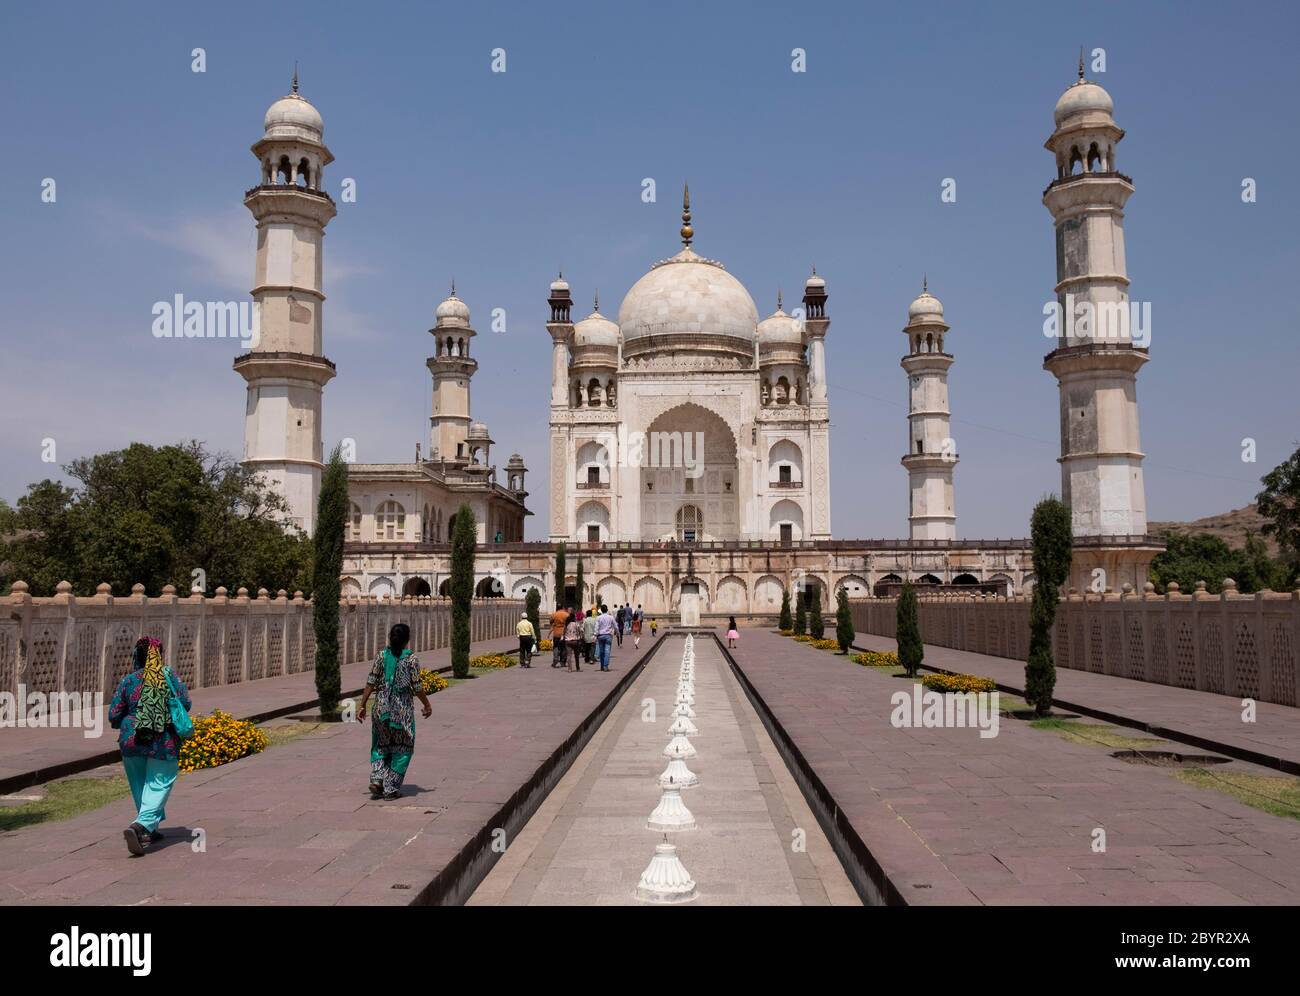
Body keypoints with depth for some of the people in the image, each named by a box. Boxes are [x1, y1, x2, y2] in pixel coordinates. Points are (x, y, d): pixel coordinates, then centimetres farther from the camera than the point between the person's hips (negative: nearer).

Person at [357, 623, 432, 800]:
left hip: (382, 706, 3)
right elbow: (417, 687, -6)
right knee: (402, 748, 10)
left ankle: (377, 780, 2)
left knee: (380, 746, 18)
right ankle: (391, 789, 10)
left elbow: (371, 683, -3)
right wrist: (427, 705, 9)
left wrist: (362, 705, 5)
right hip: (403, 708, -3)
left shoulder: (382, 655, -1)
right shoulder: (411, 659, -8)